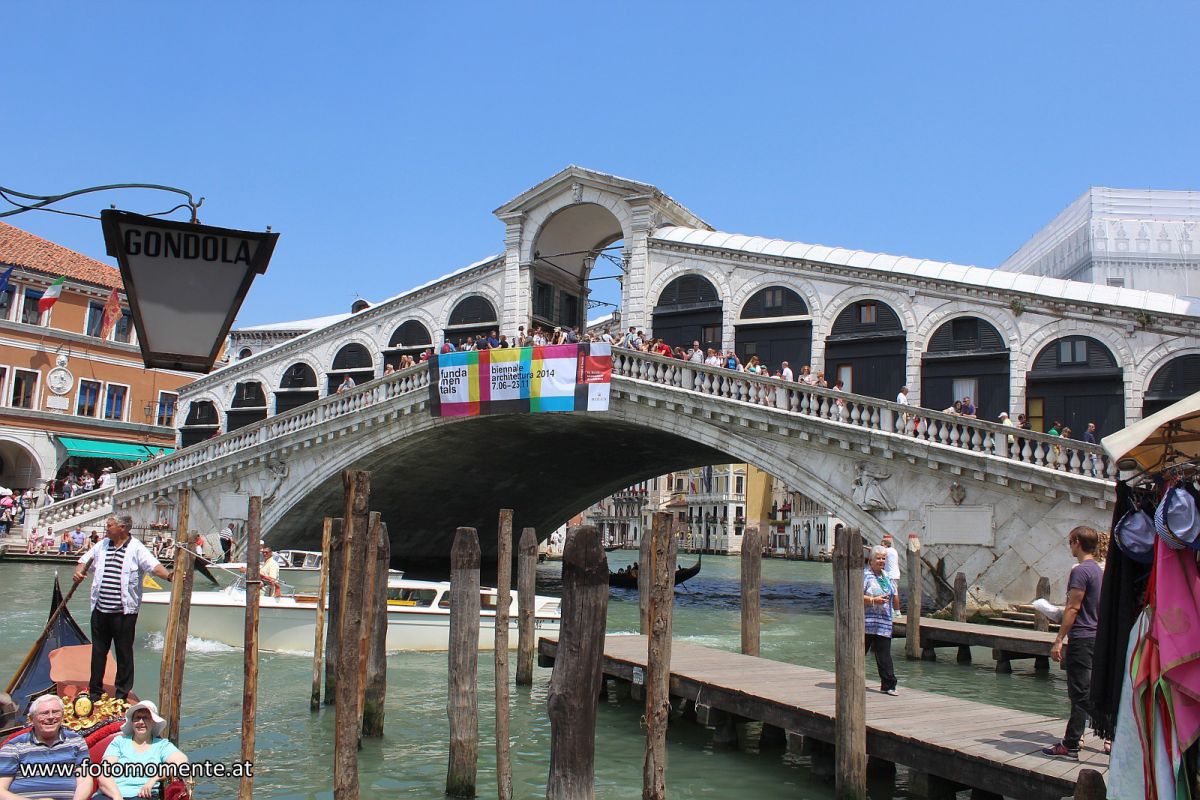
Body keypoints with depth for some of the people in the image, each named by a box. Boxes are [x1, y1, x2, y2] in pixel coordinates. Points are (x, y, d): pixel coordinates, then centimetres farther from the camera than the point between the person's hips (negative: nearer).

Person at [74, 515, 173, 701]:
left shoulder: (136, 548, -7)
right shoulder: (102, 546, 11)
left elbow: (153, 565, -19)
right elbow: (86, 559, 25)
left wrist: (169, 575, -38)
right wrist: (79, 572, 4)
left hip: (124, 612, -5)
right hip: (100, 610, 6)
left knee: (124, 653, 3)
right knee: (98, 651, 15)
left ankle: (122, 694, 13)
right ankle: (95, 691, 27)